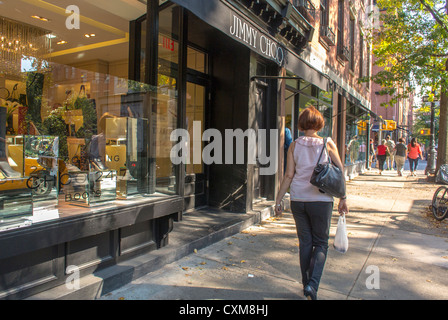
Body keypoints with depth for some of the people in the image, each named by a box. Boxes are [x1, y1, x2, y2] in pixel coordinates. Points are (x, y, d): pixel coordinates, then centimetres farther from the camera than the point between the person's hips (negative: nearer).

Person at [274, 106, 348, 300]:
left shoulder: (294, 146, 1)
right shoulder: (327, 144, -1)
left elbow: (289, 175, -2)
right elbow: (340, 172, 1)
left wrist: (278, 199, 5)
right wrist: (343, 198, 9)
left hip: (298, 199, 2)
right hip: (321, 199, -2)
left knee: (305, 243, 14)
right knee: (321, 244, 12)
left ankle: (306, 284, 24)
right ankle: (312, 284, -3)